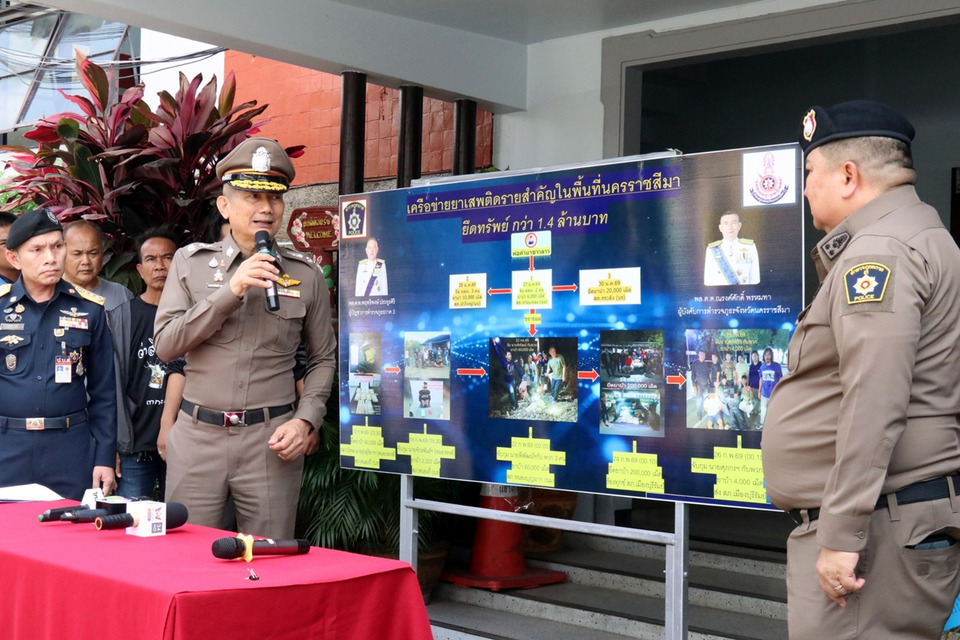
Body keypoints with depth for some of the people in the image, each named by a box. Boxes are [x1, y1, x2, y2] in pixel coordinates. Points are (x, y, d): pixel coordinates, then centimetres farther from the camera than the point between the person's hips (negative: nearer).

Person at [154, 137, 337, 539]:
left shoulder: (305, 275, 6)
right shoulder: (191, 262, 5)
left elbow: (324, 358, 12)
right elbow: (165, 345, -3)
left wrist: (305, 420, -4)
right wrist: (231, 291, -12)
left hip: (271, 440, 0)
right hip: (198, 436, 0)